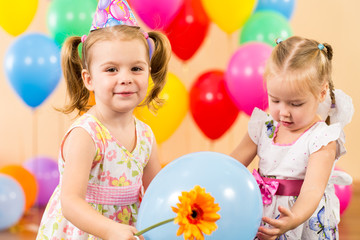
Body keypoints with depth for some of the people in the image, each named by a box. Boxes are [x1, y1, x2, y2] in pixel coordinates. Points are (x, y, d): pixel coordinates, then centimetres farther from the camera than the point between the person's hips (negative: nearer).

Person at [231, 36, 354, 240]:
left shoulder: (322, 139, -15)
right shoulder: (263, 128, 1)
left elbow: (312, 189, -28)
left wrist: (294, 220, -46)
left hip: (307, 223, -4)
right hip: (262, 219, 4)